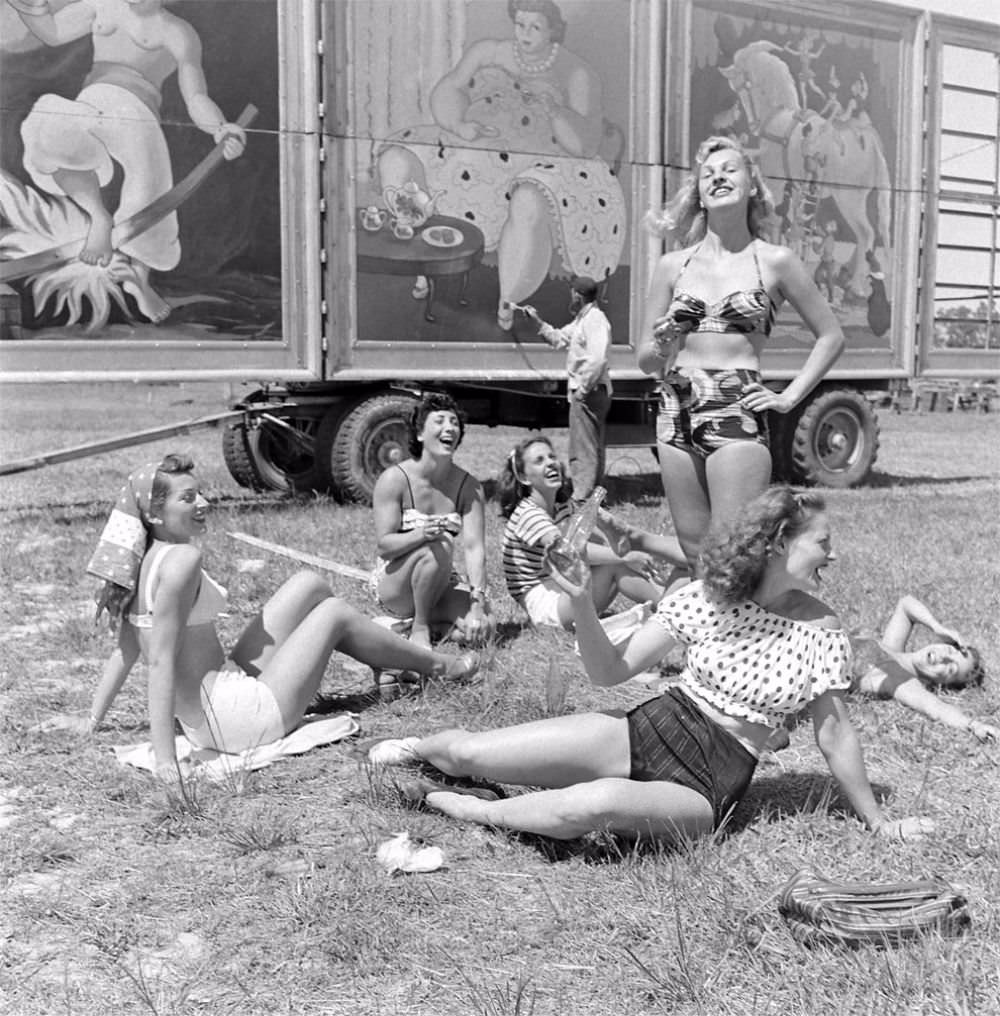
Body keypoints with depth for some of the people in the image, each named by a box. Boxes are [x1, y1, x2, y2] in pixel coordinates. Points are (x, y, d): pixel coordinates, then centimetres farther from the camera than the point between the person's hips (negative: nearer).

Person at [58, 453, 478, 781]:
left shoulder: (145, 560, 3)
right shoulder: (181, 558, -24)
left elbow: (125, 650, 7)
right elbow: (160, 660, -27)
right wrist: (165, 758, -28)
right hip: (237, 720, -9)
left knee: (309, 584, 14)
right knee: (334, 612, 8)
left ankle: (391, 663, 36)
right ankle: (439, 666, 30)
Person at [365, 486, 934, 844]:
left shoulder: (822, 634, -3)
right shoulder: (705, 599, -1)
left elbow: (834, 733, 7)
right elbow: (611, 672, -2)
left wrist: (877, 819, 13)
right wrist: (583, 607, -18)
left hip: (708, 788, -2)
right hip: (646, 734, 2)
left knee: (598, 803, -39)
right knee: (466, 752, -14)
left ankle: (467, 809, -13)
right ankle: (424, 748, 23)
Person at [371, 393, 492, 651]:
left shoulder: (469, 486, -4)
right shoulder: (394, 479, -13)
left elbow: (474, 547, -14)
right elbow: (384, 545, -18)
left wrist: (478, 602, -28)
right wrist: (421, 534, -40)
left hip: (441, 583, 4)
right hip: (392, 587, -4)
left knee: (483, 626, -24)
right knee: (439, 545, -34)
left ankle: (424, 615, 5)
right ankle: (419, 627, -14)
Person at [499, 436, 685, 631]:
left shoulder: (564, 507, 13)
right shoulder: (527, 514, -15)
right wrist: (625, 556, -37)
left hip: (567, 593, 8)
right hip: (543, 605, -8)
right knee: (613, 565, -26)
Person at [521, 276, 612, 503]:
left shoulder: (595, 319, -16)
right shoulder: (581, 320, 17)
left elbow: (597, 359, -26)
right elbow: (559, 339, 28)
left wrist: (583, 389, -23)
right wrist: (537, 321, 20)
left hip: (589, 392, -11)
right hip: (583, 391, 11)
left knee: (583, 447, -8)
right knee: (592, 446, 16)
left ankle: (581, 497, -6)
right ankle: (593, 493, 24)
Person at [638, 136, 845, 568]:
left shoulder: (774, 261, 3)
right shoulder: (672, 265, 10)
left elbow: (831, 336, 10)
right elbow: (645, 359, 14)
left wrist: (790, 397, 1)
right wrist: (663, 347, -8)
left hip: (738, 416, -4)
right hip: (676, 415, 4)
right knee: (695, 557, 7)